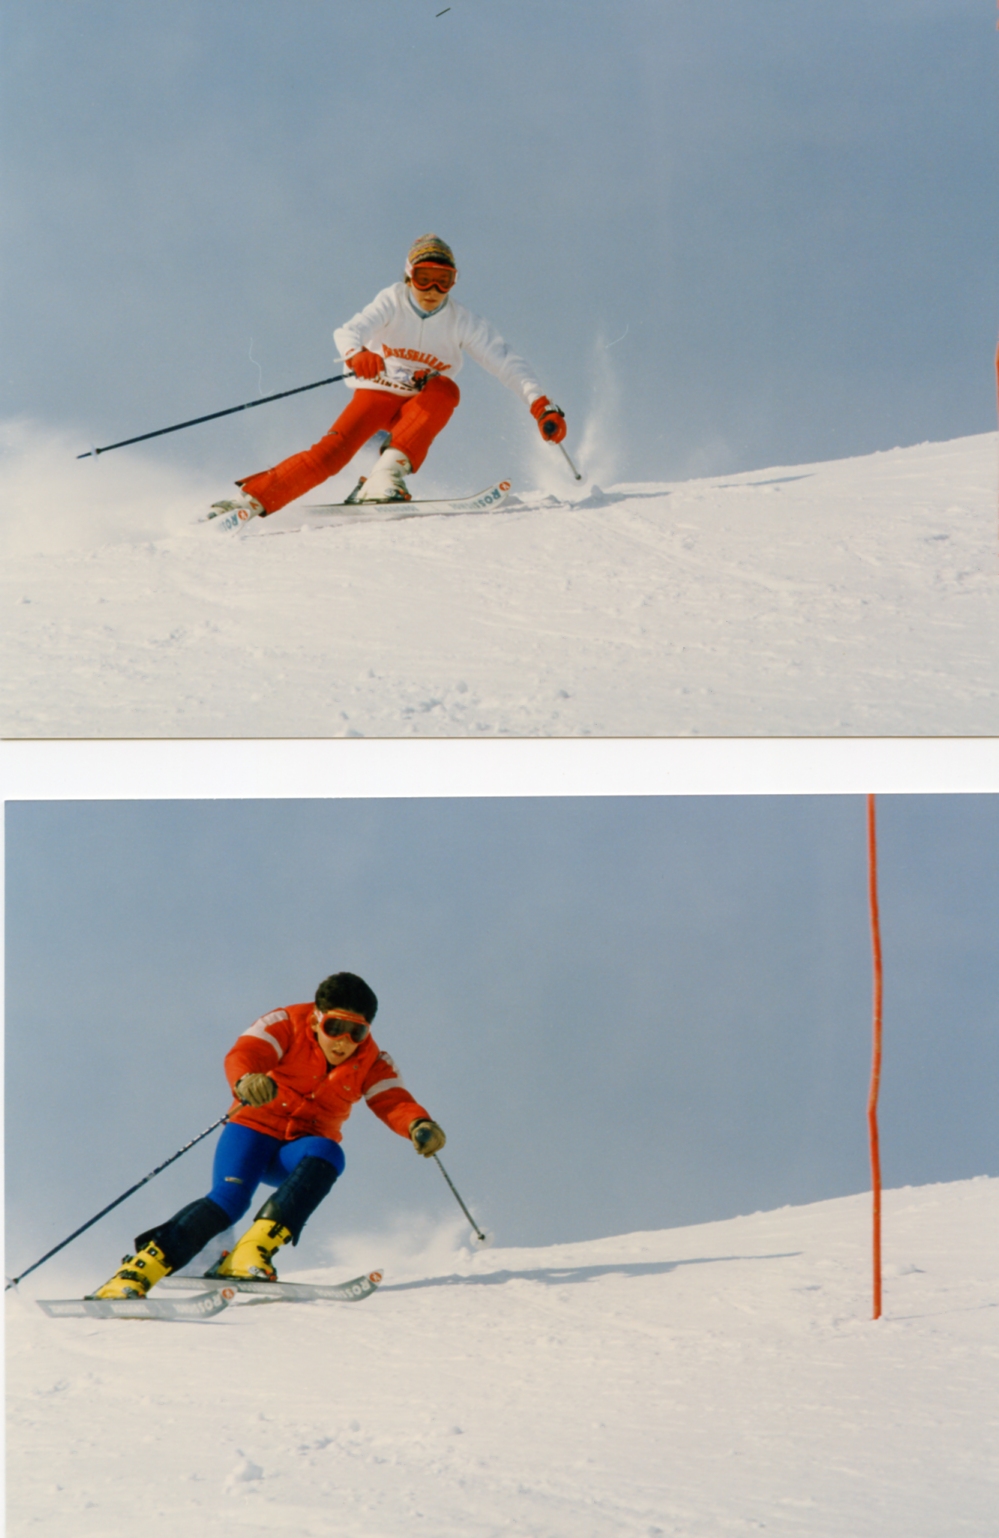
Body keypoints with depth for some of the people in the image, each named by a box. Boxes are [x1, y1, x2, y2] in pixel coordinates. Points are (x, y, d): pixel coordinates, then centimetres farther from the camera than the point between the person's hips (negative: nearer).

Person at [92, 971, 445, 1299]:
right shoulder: (287, 1026, -12)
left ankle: (250, 1255, -37)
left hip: (299, 1151, 3)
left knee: (326, 1155, -32)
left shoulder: (370, 1062, -3)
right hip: (256, 1127, -3)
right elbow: (244, 1055, -27)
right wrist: (246, 1081, -52)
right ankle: (136, 1273, -27)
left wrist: (420, 1125, -39)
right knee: (229, 1199, -28)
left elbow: (393, 1102, -15)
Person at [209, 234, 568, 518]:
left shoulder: (463, 323, -12)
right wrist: (357, 354, -55)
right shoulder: (393, 302, -15)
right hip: (376, 394, -1)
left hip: (421, 408, 1)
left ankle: (387, 475, -36)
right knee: (331, 453, -24)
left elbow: (506, 362, -18)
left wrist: (541, 403, -34)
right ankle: (253, 500, -16)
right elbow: (349, 331, -31)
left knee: (445, 389, -32)